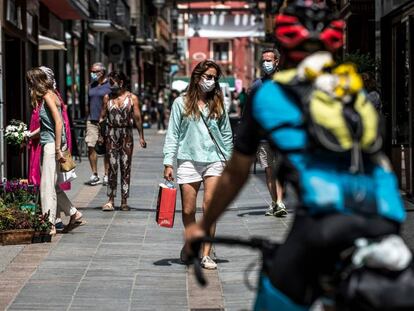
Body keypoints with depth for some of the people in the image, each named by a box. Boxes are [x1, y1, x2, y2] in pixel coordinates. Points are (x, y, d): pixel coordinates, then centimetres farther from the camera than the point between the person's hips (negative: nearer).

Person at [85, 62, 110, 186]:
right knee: (91, 146, -5)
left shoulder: (110, 85, -1)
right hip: (92, 120, 4)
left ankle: (106, 175, 8)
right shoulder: (92, 85, 15)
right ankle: (94, 175, 3)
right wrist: (88, 118, 12)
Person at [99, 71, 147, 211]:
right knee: (112, 166, -3)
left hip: (127, 134, -1)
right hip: (112, 133, 1)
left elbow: (137, 118, 1)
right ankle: (110, 200, -1)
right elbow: (102, 116, 12)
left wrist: (141, 136, -1)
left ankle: (124, 200, 8)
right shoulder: (107, 97, 7)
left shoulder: (132, 98, 1)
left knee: (126, 167, 3)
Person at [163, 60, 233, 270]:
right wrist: (168, 163, -3)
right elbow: (172, 134, 3)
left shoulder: (218, 104, 11)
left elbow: (226, 134, 15)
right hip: (188, 160, -1)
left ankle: (206, 254, -8)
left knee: (209, 206, -11)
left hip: (214, 160, 1)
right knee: (188, 210, 1)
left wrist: (229, 160, 9)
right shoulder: (181, 103, 4)